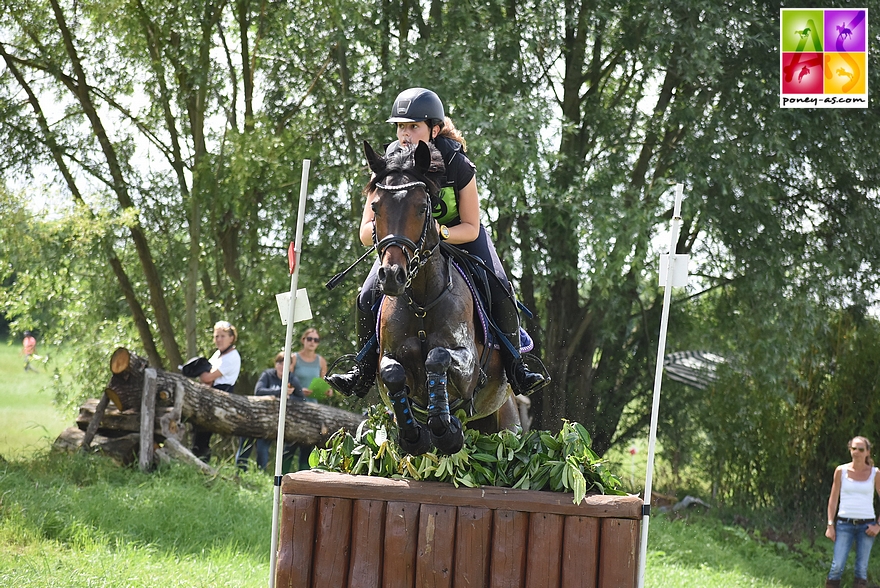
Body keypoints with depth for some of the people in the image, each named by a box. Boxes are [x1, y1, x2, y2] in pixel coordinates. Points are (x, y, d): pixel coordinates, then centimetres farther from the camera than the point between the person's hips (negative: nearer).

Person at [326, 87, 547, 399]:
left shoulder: (457, 165, -29)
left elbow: (471, 228, -20)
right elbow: (366, 234, -20)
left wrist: (439, 232, -41)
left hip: (458, 234, -2)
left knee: (499, 292, -22)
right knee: (368, 299, -14)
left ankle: (515, 369, -8)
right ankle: (364, 372, 5)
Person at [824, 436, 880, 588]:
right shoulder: (841, 471, 3)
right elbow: (833, 499, 6)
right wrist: (830, 525, 0)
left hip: (866, 525, 0)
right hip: (844, 523, 0)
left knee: (862, 568, 1)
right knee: (837, 566, -11)